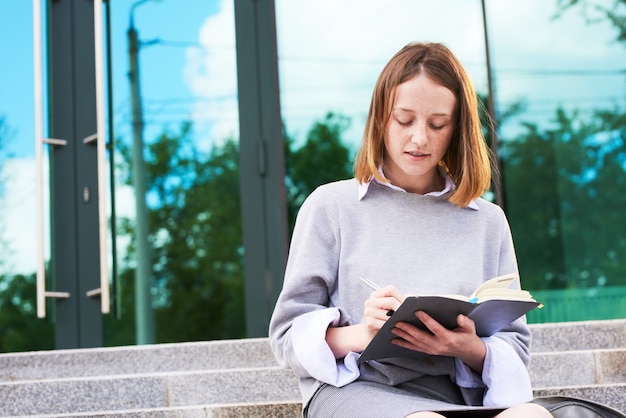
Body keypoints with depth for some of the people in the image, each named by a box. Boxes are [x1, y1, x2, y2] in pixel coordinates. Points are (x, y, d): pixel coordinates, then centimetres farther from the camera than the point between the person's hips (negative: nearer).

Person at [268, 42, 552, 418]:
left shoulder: (489, 221, 18)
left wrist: (472, 350, -10)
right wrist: (360, 335, -16)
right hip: (354, 387, -4)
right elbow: (289, 335, 5)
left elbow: (515, 346, 15)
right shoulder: (331, 206, 10)